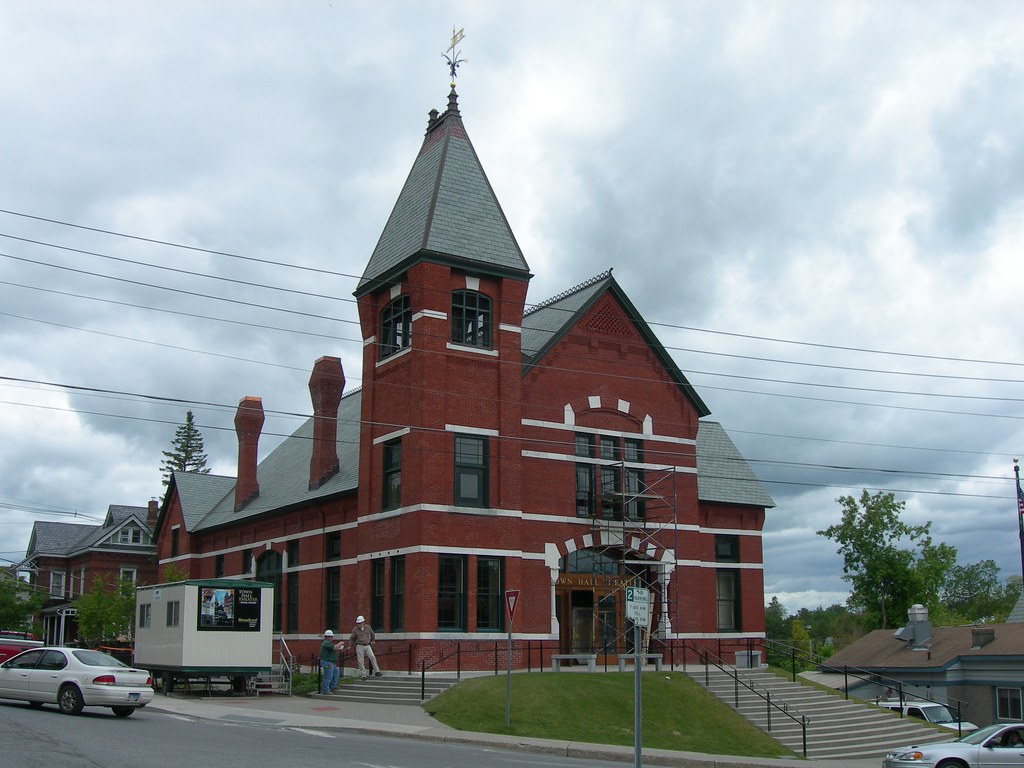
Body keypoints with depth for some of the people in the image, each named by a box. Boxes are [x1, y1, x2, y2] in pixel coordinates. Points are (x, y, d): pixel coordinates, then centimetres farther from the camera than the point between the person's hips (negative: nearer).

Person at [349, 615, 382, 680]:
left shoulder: (368, 627, 1)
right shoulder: (355, 629, -6)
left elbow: (372, 634, 21)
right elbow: (351, 638, 8)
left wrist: (372, 641, 29)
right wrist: (355, 643, 14)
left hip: (367, 646, 2)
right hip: (360, 646, -1)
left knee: (372, 657, -14)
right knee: (361, 661, -2)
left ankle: (376, 672, -12)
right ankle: (363, 675, 5)